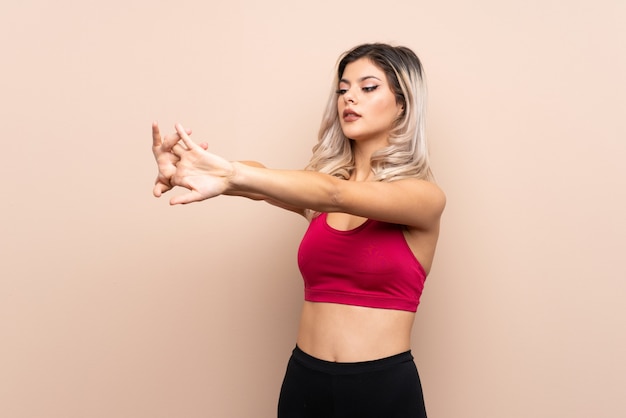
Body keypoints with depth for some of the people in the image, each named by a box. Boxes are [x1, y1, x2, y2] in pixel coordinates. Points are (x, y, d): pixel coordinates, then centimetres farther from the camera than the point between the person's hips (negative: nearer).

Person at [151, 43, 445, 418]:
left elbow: (336, 194, -25)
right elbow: (260, 185, -15)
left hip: (383, 387, -3)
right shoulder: (319, 196, 5)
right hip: (304, 380, 4)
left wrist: (232, 173, -35)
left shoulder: (425, 196, -7)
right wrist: (183, 171, -34)